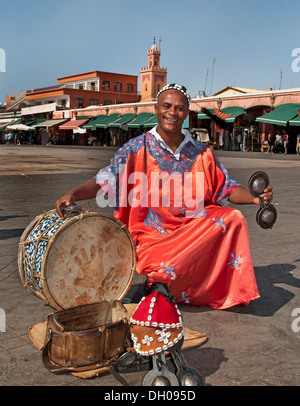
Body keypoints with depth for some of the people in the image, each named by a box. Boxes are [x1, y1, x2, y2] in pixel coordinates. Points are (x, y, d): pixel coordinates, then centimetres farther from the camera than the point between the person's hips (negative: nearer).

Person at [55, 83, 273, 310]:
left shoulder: (201, 153, 7)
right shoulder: (137, 149, -2)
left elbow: (227, 188, 9)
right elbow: (103, 181, -8)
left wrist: (255, 198, -10)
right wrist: (74, 194, -26)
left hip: (196, 229, 3)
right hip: (154, 237, -3)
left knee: (233, 218, -22)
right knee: (168, 270, -32)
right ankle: (158, 283, 7)